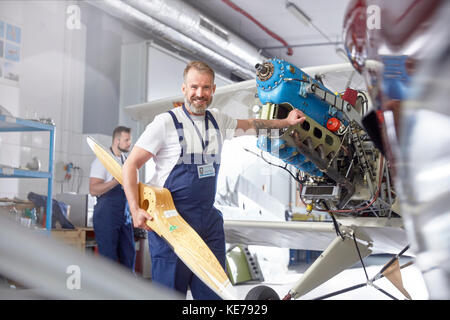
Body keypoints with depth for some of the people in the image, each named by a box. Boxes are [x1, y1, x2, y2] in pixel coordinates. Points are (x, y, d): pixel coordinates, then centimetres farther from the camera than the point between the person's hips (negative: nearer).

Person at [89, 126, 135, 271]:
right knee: (109, 257, -3)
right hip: (107, 214, -7)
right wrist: (117, 180, -24)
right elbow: (93, 190, -18)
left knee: (129, 253, 8)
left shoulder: (126, 160, 13)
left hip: (124, 214, 7)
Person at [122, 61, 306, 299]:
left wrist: (286, 122, 27)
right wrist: (135, 210, -16)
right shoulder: (166, 122, -7)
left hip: (208, 220, 6)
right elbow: (131, 165, -6)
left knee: (214, 291, 7)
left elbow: (249, 125, 31)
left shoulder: (217, 120, 10)